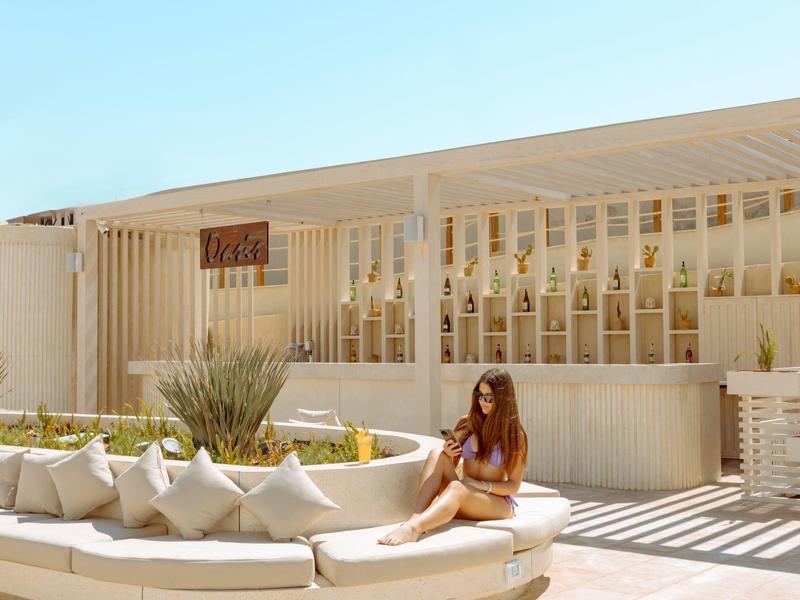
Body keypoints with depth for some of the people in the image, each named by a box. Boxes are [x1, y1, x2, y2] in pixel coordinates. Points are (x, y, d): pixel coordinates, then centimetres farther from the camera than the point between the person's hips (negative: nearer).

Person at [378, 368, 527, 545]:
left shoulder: (515, 436, -2)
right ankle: (417, 518, -41)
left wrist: (483, 485, -18)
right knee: (437, 454, -21)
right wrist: (448, 455, -11)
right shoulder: (467, 424, 8)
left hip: (498, 504, -4)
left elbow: (513, 486, -2)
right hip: (463, 500, 4)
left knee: (457, 487, -36)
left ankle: (413, 528, -60)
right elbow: (449, 464, 12)